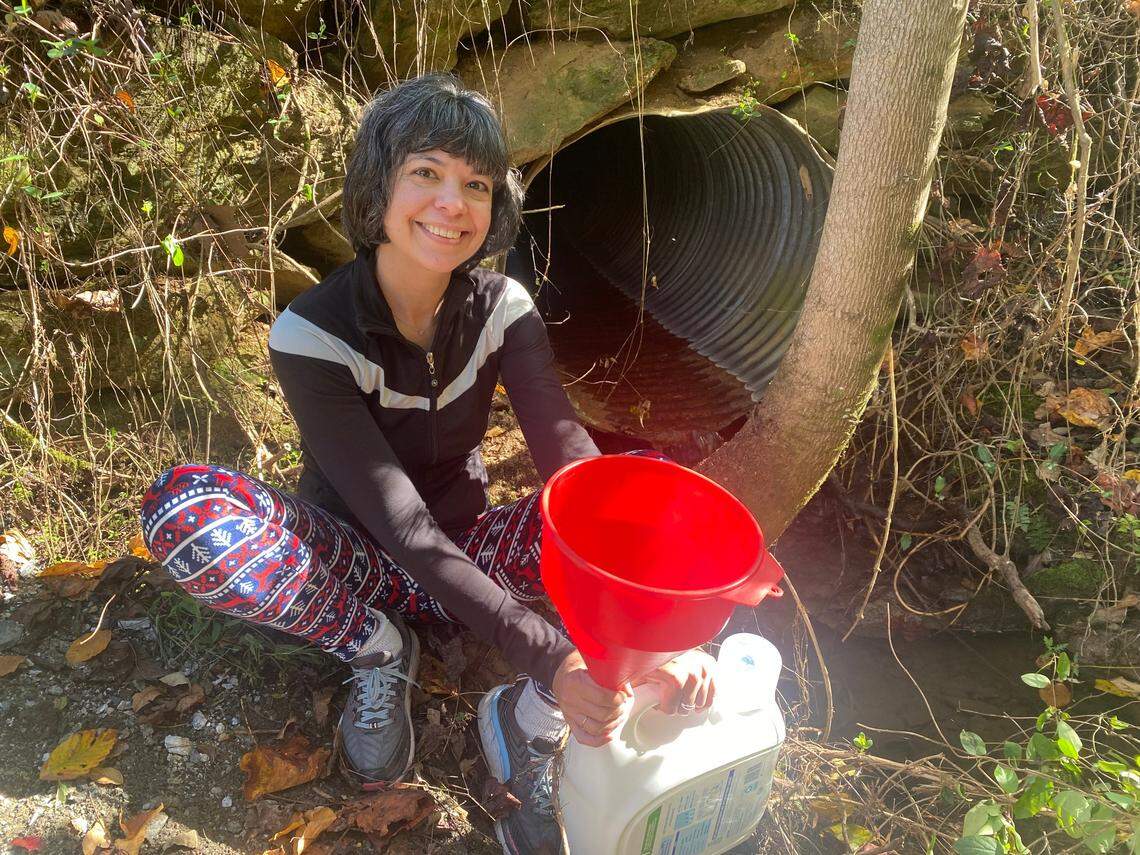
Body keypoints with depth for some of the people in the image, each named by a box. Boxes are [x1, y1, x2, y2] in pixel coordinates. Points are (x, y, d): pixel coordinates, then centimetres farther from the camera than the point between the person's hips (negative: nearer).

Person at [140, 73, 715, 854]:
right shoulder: (314, 335, -24)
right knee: (183, 506, -32)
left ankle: (530, 721, -16)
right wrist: (546, 656, -41)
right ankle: (378, 651, -7)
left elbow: (574, 460, -26)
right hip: (357, 564, -1)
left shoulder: (501, 309, -13)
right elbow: (402, 526, -32)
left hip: (463, 557, 2)